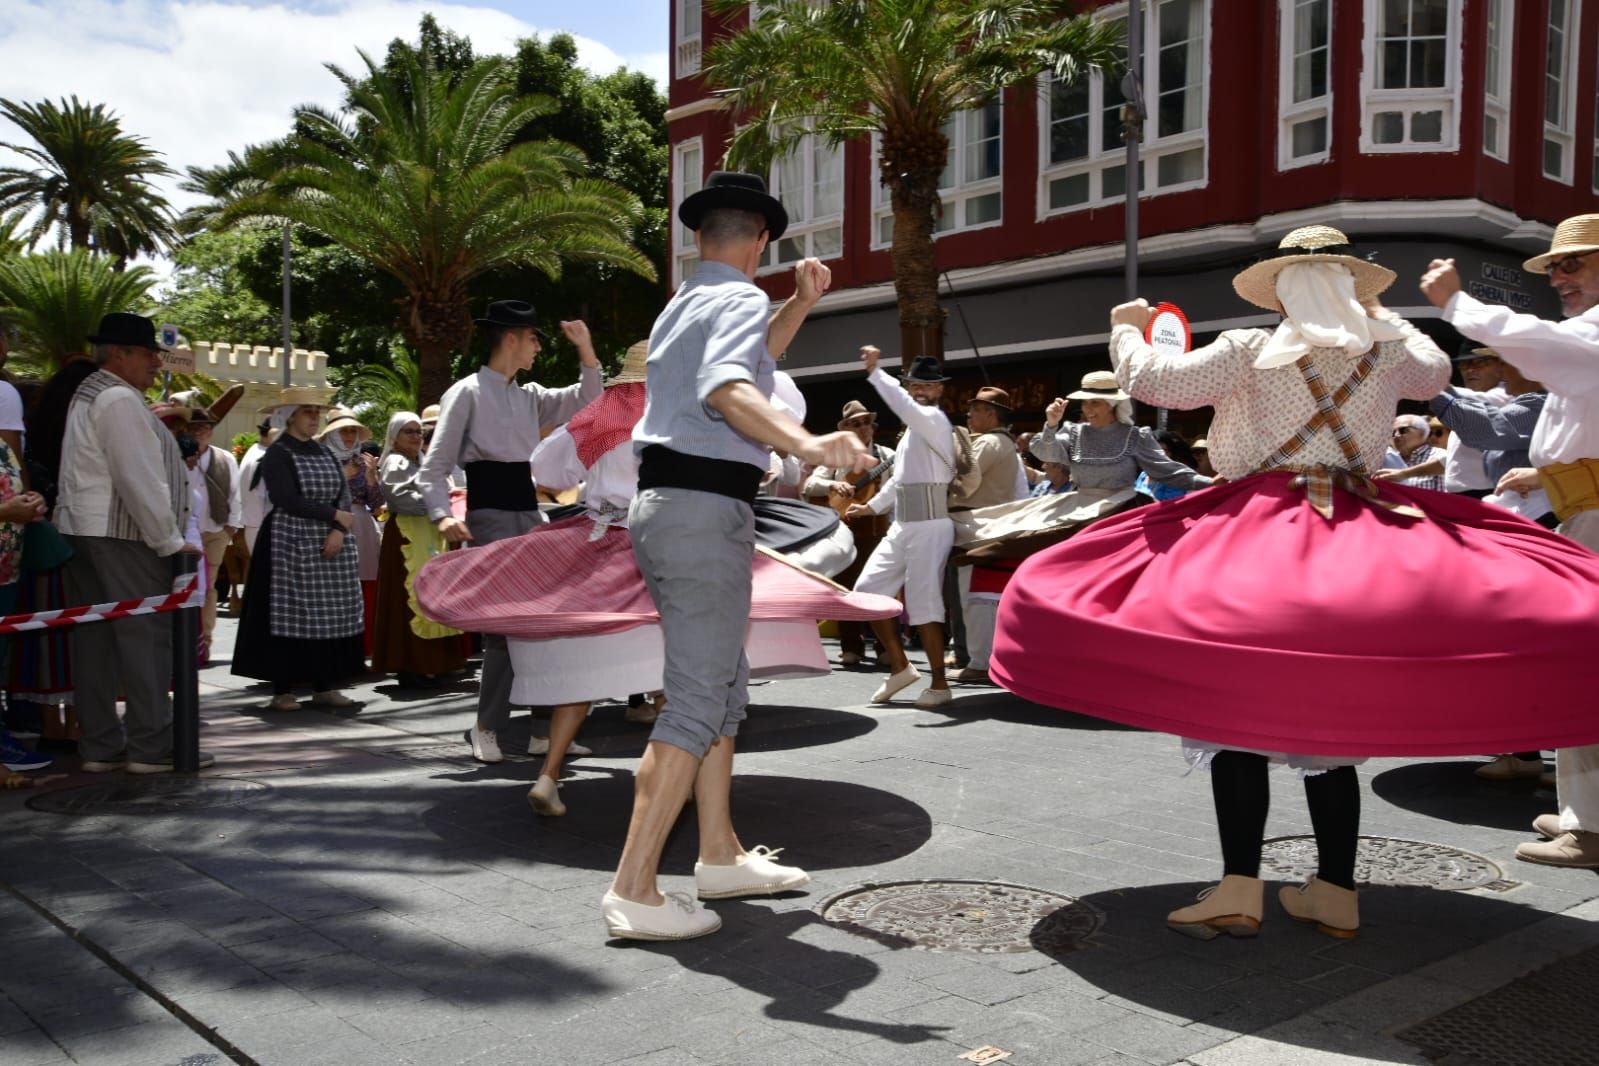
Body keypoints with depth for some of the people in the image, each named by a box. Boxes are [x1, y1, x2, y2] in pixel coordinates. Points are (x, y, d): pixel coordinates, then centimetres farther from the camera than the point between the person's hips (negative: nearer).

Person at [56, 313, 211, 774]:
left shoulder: (90, 394, 21)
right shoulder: (119, 399, -12)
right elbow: (139, 479, -18)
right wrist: (171, 540, -14)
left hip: (81, 529, 10)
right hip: (121, 534, -10)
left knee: (96, 637, 9)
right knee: (146, 635, -6)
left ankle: (100, 746, 13)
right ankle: (150, 747, -4)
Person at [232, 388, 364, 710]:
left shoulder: (324, 452, 15)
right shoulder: (277, 455, -4)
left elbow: (343, 493, 6)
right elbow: (287, 500, -15)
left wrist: (339, 530, -10)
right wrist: (333, 515, -12)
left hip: (330, 542, 6)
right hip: (291, 542, -6)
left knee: (330, 614, 4)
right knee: (290, 616, -5)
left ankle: (324, 686, 10)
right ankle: (282, 690, 1)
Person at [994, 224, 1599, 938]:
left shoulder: (1249, 350, -3)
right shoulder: (1387, 350, 8)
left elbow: (1152, 381, -2)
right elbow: (1435, 373, 31)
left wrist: (1126, 329, 17)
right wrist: (1380, 316, 46)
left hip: (1259, 532, -4)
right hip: (1359, 538, 4)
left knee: (1237, 705, -2)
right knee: (1333, 715, 11)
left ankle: (1241, 888, -7)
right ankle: (1336, 892, 15)